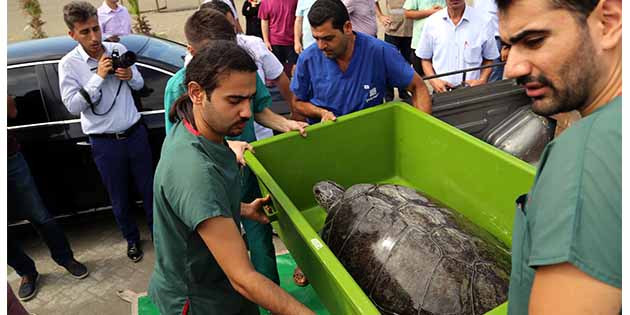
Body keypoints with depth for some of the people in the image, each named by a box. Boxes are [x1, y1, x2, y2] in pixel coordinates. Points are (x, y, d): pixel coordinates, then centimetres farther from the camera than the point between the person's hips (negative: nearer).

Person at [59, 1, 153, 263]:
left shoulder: (118, 50, 0)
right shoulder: (69, 64, -9)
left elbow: (139, 84, 11)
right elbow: (73, 105, -14)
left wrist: (130, 76, -12)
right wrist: (98, 76, -21)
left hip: (135, 133, 2)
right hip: (105, 142, -2)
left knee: (149, 189, 14)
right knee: (119, 198, 13)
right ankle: (132, 239, 34)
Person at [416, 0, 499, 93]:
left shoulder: (484, 21, -1)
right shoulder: (431, 22, 2)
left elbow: (489, 59, 9)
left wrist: (482, 81, -7)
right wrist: (433, 80, -5)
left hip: (472, 91, -1)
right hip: (441, 91, 1)